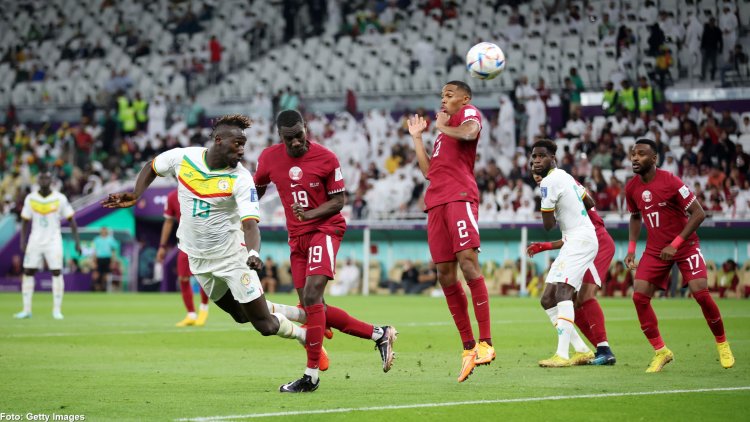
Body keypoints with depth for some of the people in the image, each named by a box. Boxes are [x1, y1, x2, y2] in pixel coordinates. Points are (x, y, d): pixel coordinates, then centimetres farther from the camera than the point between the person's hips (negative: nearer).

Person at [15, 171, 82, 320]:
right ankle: (26, 310, 7)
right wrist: (22, 241, -3)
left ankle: (57, 310, -3)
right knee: (28, 272, 0)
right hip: (35, 240, 2)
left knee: (56, 272, -9)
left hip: (53, 241, -2)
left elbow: (71, 220, -1)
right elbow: (25, 221, 7)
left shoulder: (60, 199, -5)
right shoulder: (30, 199, 1)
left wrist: (77, 241, -5)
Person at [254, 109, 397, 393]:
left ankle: (311, 375, -16)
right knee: (314, 309, 4)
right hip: (297, 236, 6)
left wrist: (310, 213, -22)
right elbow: (257, 189, 18)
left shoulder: (326, 159, -10)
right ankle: (379, 334, 17)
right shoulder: (269, 158, 0)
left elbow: (339, 200, -5)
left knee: (312, 297, -20)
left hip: (325, 229, -6)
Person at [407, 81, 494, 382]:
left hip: (460, 196, -8)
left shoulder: (469, 113, 8)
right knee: (445, 274, 1)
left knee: (467, 261, -21)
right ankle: (468, 348, 3)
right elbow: (428, 170, 29)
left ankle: (485, 342, -23)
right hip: (436, 202, 8)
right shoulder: (443, 133, 31)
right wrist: (417, 138, 31)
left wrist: (443, 128, 0)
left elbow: (470, 132, -16)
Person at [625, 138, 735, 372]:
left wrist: (675, 244, -21)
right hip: (655, 249, 5)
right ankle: (661, 352, 1)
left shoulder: (670, 181, -19)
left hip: (685, 245, -5)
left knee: (700, 292, -17)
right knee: (639, 296, -11)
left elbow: (698, 214, -18)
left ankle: (722, 344, 6)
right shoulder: (631, 188, -2)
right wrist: (631, 247, 5)